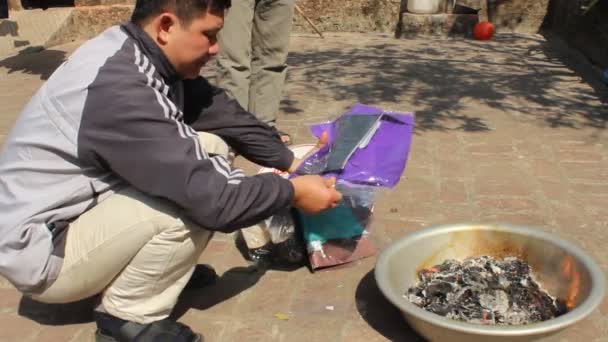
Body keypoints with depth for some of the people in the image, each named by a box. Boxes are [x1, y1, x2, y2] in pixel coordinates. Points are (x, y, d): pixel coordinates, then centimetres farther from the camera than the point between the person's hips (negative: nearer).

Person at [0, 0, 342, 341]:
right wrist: (292, 191, -16)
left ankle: (160, 264, 10)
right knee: (197, 196, -26)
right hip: (42, 248, -9)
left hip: (87, 205, 9)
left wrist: (291, 161, 2)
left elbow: (222, 114, 4)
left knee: (209, 146, -1)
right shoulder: (118, 86, -31)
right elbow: (210, 198, -30)